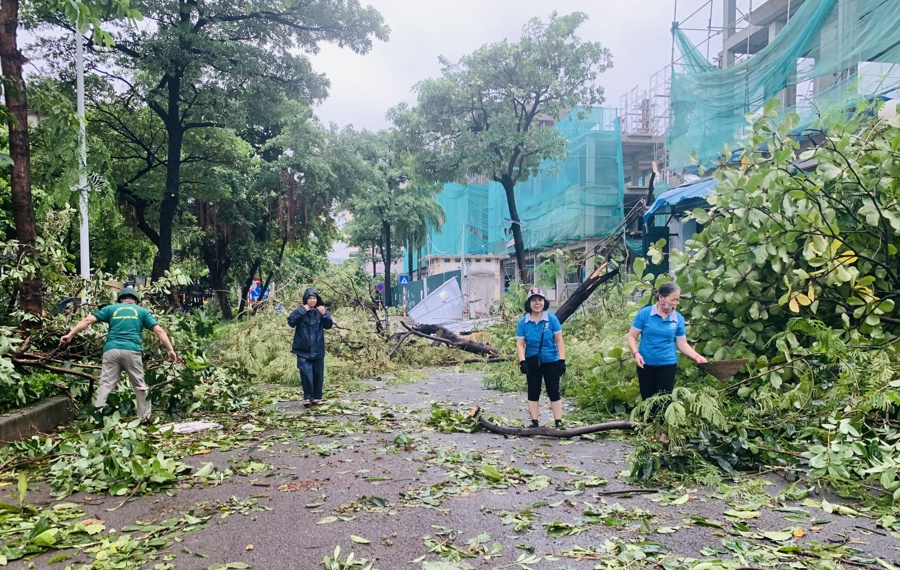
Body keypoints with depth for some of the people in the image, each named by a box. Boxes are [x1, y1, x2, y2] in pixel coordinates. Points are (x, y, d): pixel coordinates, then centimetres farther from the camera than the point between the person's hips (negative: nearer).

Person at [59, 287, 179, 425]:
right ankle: (144, 418, 13)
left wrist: (70, 335, 13)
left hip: (112, 350, 1)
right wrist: (170, 350, 7)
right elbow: (159, 330, 8)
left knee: (106, 384, 4)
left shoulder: (111, 308, 19)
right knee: (140, 385, 9)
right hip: (132, 351, -1)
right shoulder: (142, 311, 16)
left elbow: (88, 320, 11)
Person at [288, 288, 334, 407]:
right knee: (306, 373, -10)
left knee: (318, 373, 7)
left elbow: (329, 325, 0)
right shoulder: (299, 311, -3)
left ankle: (317, 397, 16)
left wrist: (324, 314, -15)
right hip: (303, 349, -3)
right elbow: (291, 322, -17)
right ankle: (307, 397, -2)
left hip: (318, 349, 3)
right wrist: (302, 311, -21)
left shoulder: (320, 311, 5)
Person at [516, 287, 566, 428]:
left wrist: (562, 360, -8)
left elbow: (559, 341, -4)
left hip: (551, 362, -1)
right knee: (533, 393, 8)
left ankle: (559, 422, 10)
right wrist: (522, 362, -16)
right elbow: (520, 344, -5)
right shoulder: (523, 322, -6)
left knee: (554, 392, 4)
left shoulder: (552, 319, -8)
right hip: (532, 363, 1)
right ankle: (534, 422, 17)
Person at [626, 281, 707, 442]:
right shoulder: (644, 314, -10)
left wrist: (697, 356, -11)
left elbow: (682, 343, 3)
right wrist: (636, 353, -20)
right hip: (646, 364, -1)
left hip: (668, 364, 1)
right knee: (647, 398, 11)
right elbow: (632, 336, -5)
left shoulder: (678, 319, -2)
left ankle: (663, 431, 18)